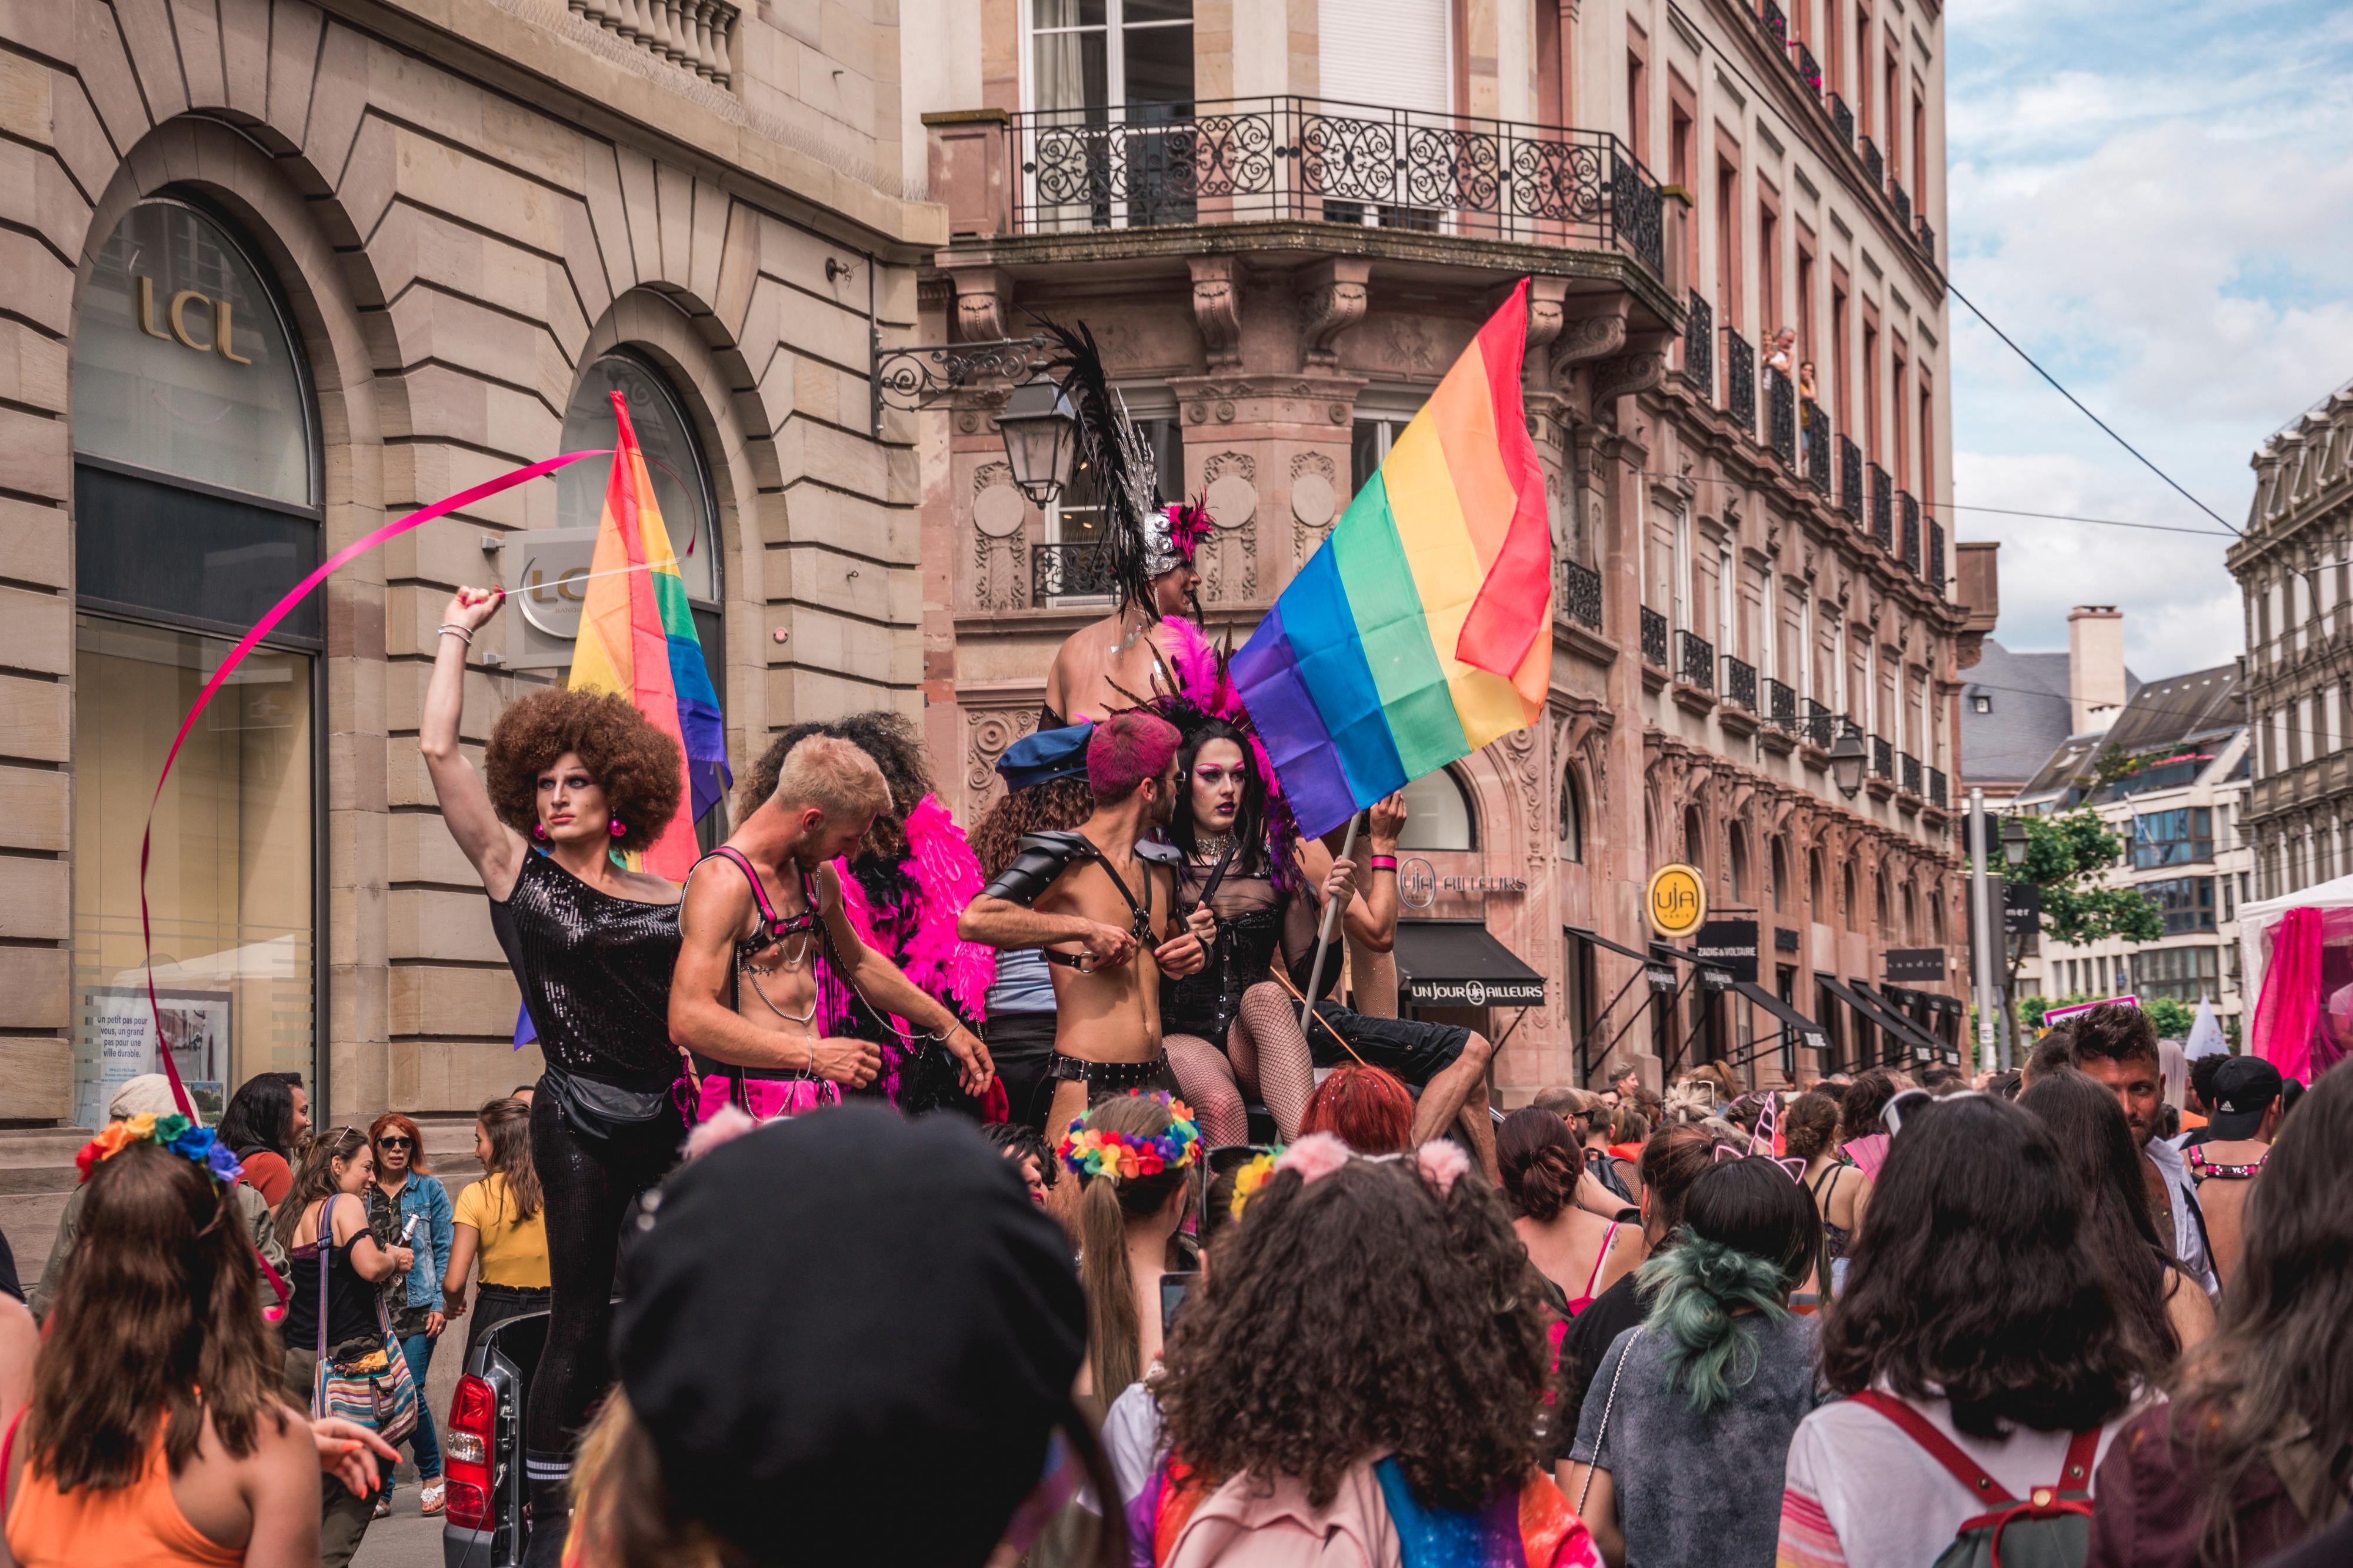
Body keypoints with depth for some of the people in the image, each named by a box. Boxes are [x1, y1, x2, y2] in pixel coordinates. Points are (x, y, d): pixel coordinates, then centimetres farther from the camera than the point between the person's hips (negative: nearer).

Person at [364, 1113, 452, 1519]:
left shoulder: (429, 1189, 7)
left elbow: (444, 1249, 6)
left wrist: (440, 1303, -3)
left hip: (416, 1308, -2)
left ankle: (431, 1475, 11)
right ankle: (380, 1491, 8)